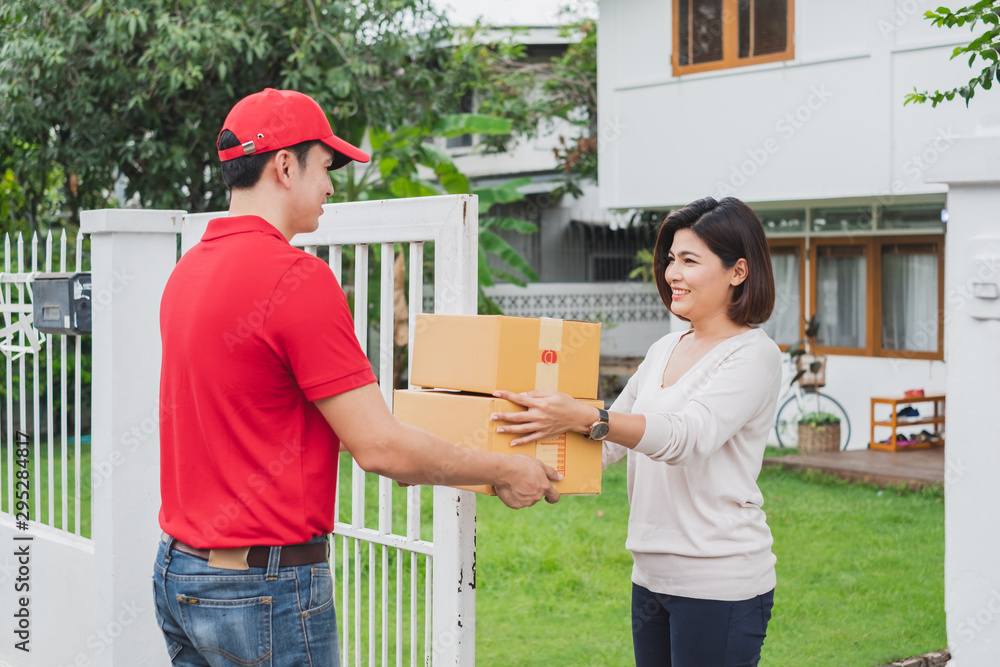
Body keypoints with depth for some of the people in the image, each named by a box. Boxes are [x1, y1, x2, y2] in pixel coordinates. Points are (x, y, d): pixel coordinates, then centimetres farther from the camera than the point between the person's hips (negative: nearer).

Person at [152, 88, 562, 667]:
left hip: (177, 573, 9)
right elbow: (378, 447, -18)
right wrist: (503, 472, -5)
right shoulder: (299, 278, -19)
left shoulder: (189, 268, 8)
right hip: (265, 588, -9)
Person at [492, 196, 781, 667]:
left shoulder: (754, 355, -10)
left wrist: (583, 418, -38)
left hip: (719, 583, -7)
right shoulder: (664, 350, 13)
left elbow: (689, 436, -26)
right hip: (651, 575, 7)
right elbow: (610, 443, 16)